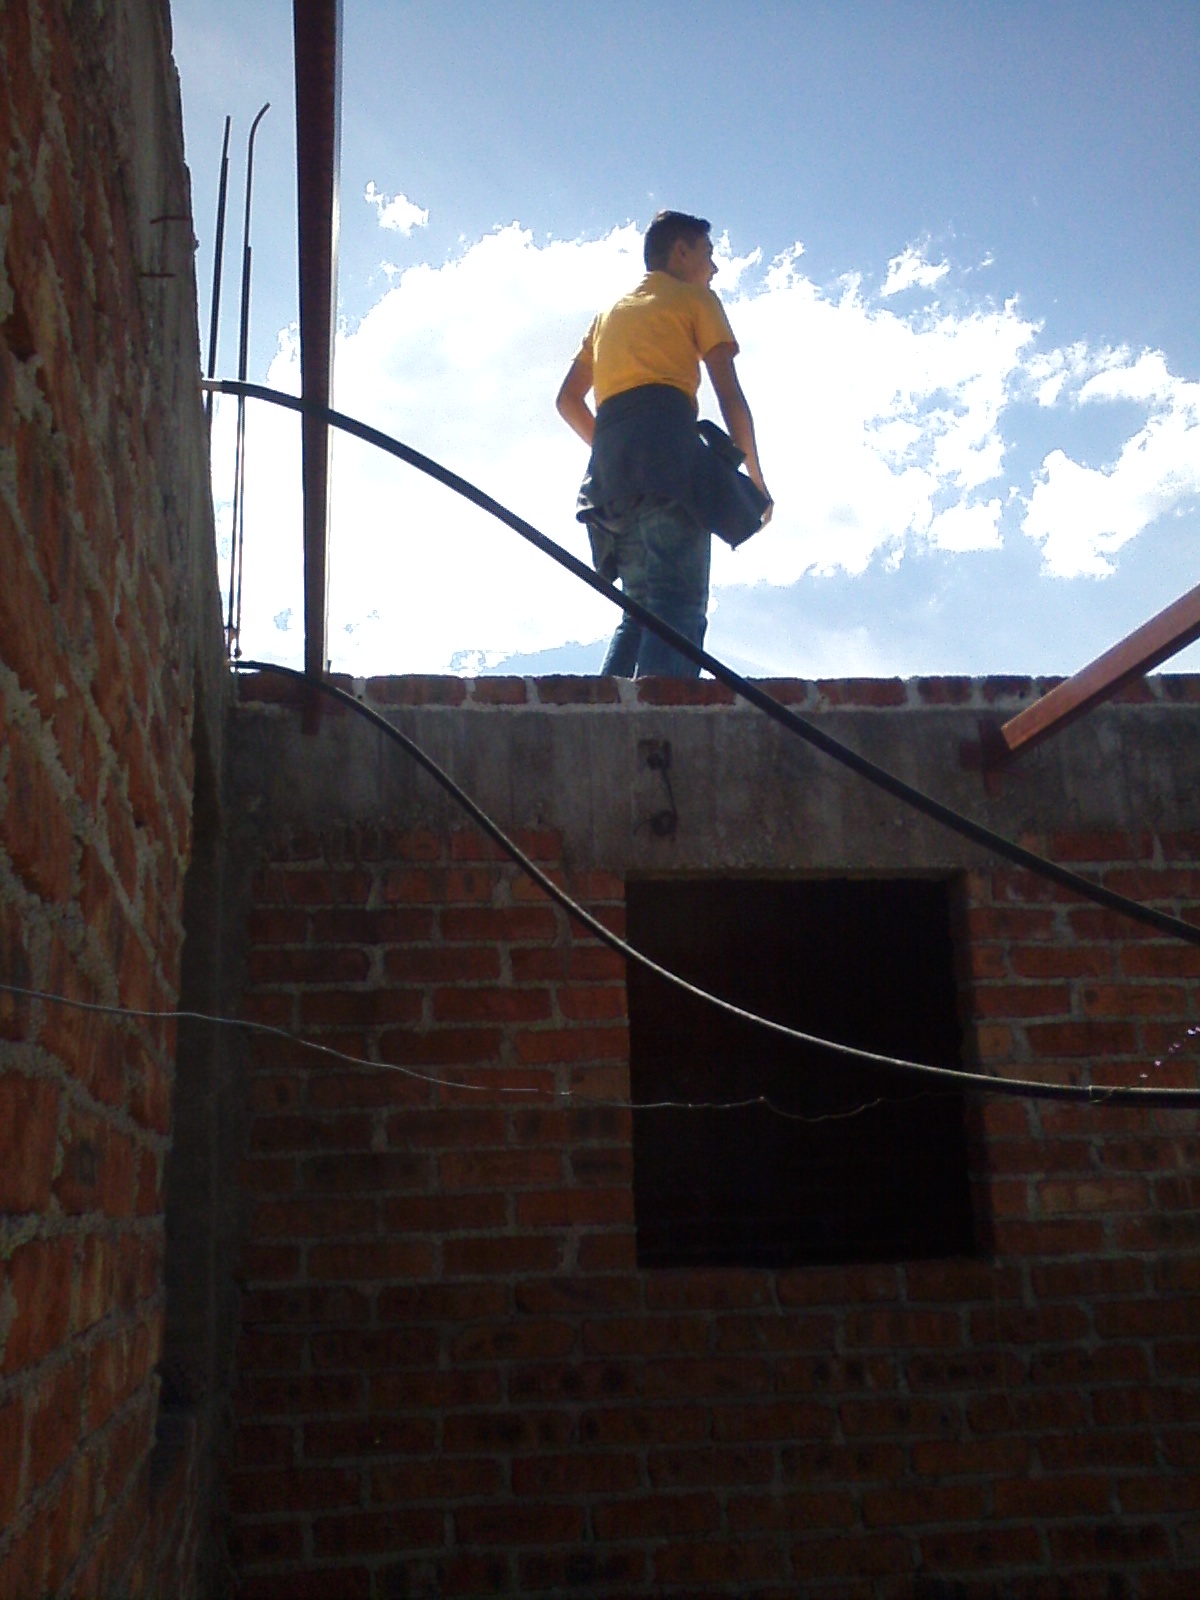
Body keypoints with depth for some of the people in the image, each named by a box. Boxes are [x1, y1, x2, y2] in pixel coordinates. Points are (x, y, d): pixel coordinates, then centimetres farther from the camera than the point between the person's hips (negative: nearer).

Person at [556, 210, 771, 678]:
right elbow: (730, 395, 5)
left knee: (642, 608, 6)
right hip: (669, 454, -6)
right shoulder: (695, 299, 16)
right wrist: (756, 479, 8)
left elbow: (568, 400, 27)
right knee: (679, 606, -19)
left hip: (609, 467, 6)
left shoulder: (609, 312, 33)